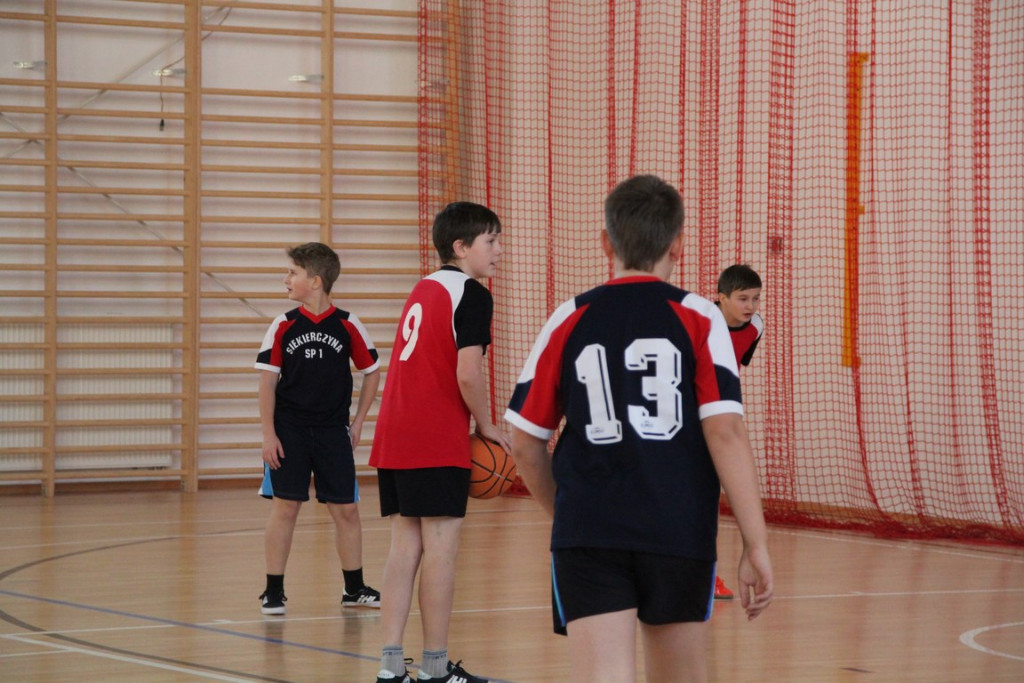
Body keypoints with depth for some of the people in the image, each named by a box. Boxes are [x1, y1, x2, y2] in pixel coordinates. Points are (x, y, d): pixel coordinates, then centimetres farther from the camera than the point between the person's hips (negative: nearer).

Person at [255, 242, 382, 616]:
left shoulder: (348, 325, -2)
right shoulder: (284, 326, -2)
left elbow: (371, 372, 9)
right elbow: (267, 381, -1)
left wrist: (358, 422, 6)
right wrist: (268, 434, -6)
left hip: (333, 431, 1)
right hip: (289, 430, 0)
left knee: (346, 509, 4)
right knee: (284, 507, -2)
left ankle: (354, 588, 17)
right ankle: (273, 591, 5)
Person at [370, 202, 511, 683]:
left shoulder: (423, 289, 18)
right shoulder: (471, 295, -8)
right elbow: (468, 374, -17)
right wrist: (487, 427, -3)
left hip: (394, 436, 8)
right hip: (438, 443, -8)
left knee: (405, 545, 8)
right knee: (440, 545, -2)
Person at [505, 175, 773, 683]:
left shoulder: (568, 323, 6)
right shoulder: (698, 321, 1)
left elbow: (525, 444, 9)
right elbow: (726, 432, -9)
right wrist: (755, 545, -7)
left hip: (587, 540, 0)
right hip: (680, 537, 0)